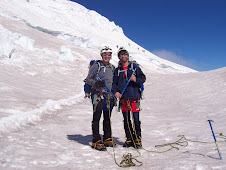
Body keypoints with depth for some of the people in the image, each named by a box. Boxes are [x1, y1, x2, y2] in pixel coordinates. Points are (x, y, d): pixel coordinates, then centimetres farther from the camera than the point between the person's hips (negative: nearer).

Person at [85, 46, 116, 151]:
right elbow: (88, 79, -4)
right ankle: (96, 141, 2)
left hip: (109, 96, 6)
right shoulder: (96, 66, -3)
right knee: (96, 118, -4)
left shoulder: (112, 67, 15)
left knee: (108, 118, 12)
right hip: (98, 94, -6)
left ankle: (107, 139, 23)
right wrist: (96, 83, -22)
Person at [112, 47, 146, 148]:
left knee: (136, 119, -5)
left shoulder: (134, 66, 9)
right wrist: (115, 91, -6)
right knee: (126, 120, 7)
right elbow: (114, 83, 13)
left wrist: (136, 80, -15)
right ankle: (129, 139, 17)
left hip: (134, 97, -3)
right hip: (123, 98, 3)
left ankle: (137, 139, 6)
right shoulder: (117, 70, 16)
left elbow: (143, 77, 5)